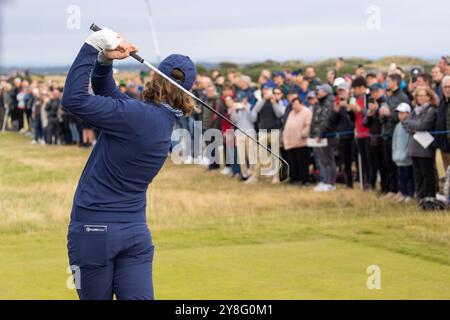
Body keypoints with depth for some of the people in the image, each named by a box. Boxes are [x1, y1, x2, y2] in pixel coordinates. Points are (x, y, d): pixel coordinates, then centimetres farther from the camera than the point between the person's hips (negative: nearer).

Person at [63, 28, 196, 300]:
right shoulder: (166, 121, 7)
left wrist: (94, 46, -14)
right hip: (136, 231, 6)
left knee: (96, 298, 6)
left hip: (94, 228, -6)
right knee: (139, 297, 2)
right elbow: (106, 92, 15)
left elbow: (74, 99, -19)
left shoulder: (137, 116, -17)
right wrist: (104, 60, -2)